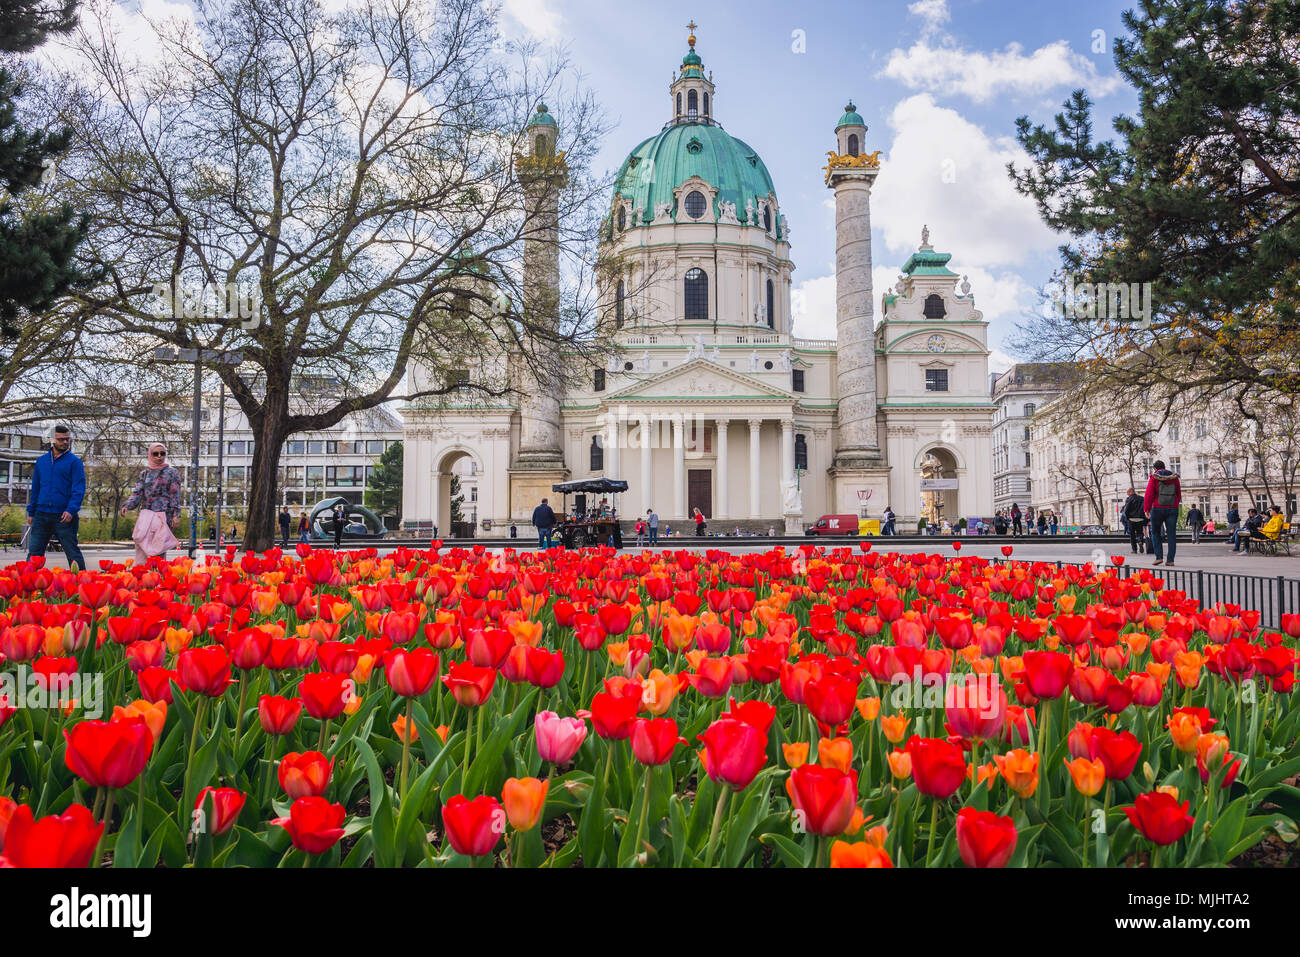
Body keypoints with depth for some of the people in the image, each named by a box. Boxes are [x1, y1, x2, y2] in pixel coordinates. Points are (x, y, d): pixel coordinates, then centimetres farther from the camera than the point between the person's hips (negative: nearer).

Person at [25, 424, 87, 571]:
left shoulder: (74, 461, 0)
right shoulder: (41, 461, 14)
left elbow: (79, 489, -7)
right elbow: (35, 488, 19)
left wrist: (71, 510, -20)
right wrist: (31, 512, 14)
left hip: (64, 516, -4)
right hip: (41, 515, 4)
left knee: (72, 551, -2)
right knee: (34, 551, 5)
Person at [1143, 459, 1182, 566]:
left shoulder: (1154, 478, -3)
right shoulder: (1174, 478, 8)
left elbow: (1149, 494, -8)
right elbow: (1179, 494, 13)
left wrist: (1146, 509, -5)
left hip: (1158, 509, -3)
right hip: (1173, 509, 3)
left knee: (1155, 533, 10)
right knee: (1171, 534, 4)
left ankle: (1159, 556, -1)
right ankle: (1170, 560, 2)